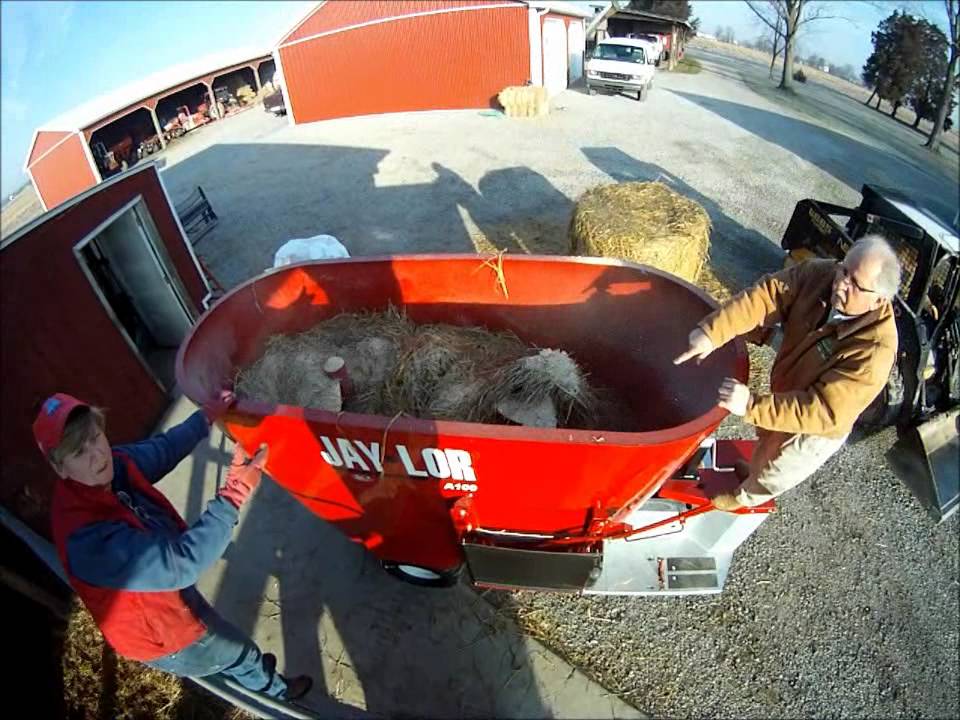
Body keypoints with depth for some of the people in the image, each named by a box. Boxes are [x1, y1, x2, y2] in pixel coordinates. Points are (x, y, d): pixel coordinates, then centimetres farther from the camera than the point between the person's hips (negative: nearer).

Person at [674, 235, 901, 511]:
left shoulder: (875, 350, -39)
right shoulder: (821, 275, -25)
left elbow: (822, 412, -39)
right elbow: (766, 295, -31)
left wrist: (752, 405, -47)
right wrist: (712, 332, -44)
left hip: (814, 431, -5)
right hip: (786, 395, 5)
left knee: (774, 472, 24)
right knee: (766, 443, 35)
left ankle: (745, 496, 55)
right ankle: (754, 471, 67)